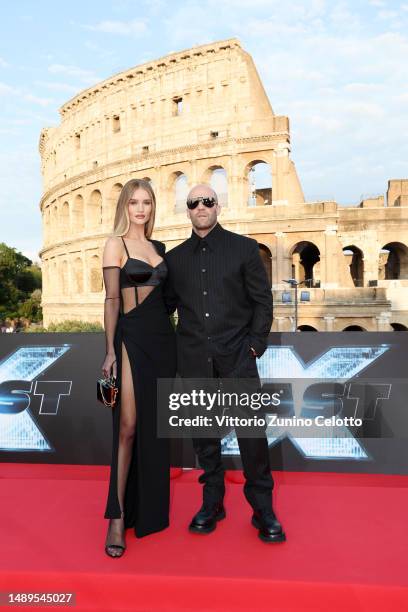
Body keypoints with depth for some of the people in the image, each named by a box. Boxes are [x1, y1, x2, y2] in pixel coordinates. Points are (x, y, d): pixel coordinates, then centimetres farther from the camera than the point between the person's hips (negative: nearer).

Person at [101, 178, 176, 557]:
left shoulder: (159, 247, 16)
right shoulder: (116, 244, 0)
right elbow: (112, 299, -6)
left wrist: (173, 339, 11)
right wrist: (110, 350, -11)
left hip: (162, 337, 6)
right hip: (131, 337, -5)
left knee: (154, 426, 11)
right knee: (128, 427, -8)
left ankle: (151, 508, 25)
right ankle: (118, 518, 3)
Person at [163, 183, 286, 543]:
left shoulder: (245, 248, 3)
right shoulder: (175, 257, 11)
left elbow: (263, 301, 2)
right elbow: (167, 305, 15)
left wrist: (255, 346, -6)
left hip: (236, 355, -2)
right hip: (194, 359, 3)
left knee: (251, 431, -1)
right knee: (203, 431, 9)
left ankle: (263, 509, 17)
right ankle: (212, 502, 26)